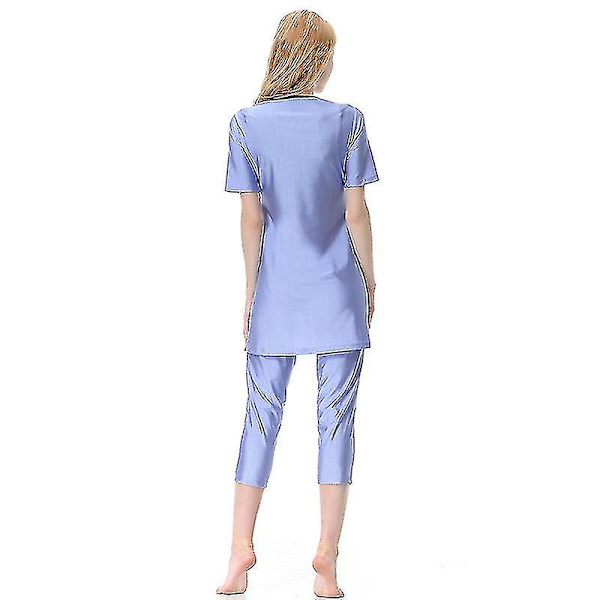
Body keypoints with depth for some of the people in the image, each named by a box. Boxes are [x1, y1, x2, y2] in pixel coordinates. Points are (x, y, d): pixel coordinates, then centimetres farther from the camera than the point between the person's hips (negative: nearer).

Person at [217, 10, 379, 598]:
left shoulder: (247, 124, -2)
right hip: (338, 292, -1)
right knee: (336, 421, 4)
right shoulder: (346, 120, -5)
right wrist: (370, 280, 7)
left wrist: (251, 292, 7)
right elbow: (356, 212, -5)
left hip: (276, 293, 1)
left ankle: (241, 549, 12)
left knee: (261, 419, 9)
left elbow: (251, 219, -2)